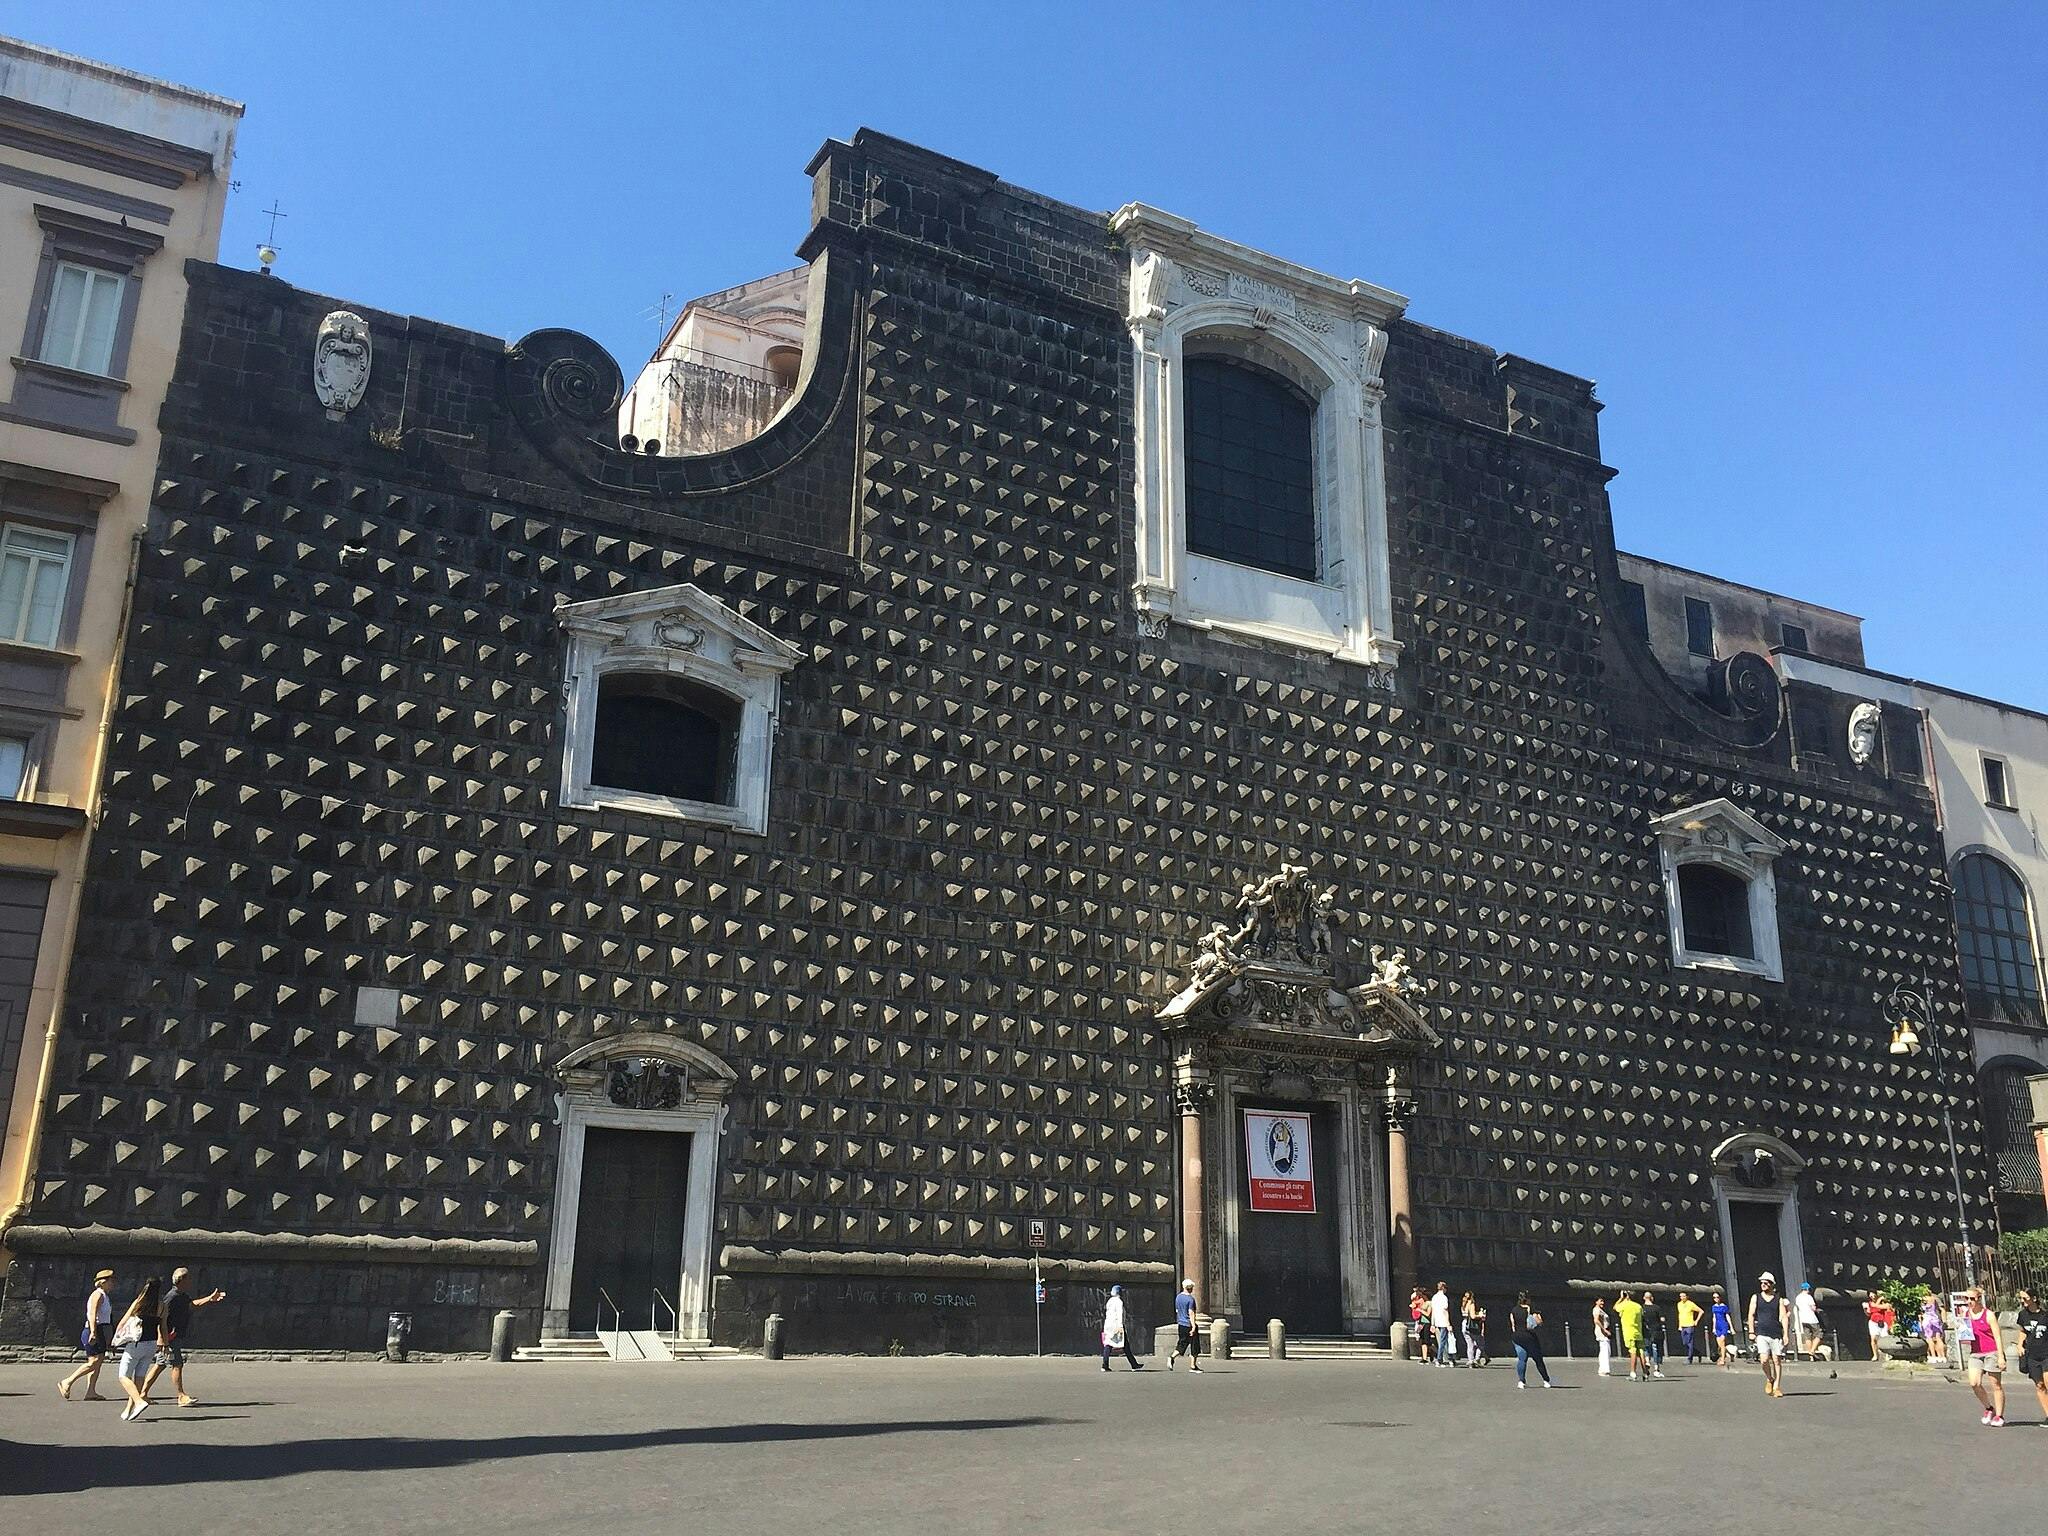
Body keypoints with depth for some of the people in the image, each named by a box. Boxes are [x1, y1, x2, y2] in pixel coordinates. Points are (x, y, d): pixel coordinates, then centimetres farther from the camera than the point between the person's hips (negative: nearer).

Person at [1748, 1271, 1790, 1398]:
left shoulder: (1779, 1299, 9)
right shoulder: (1755, 1298, 10)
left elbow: (1784, 1317, 3)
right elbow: (1751, 1315, 8)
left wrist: (1786, 1334, -7)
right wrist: (1751, 1332, 0)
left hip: (1776, 1334, 0)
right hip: (1761, 1334, 0)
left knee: (1777, 1361, -1)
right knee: (1764, 1360, -13)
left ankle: (1776, 1387, 9)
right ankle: (1769, 1379, 12)